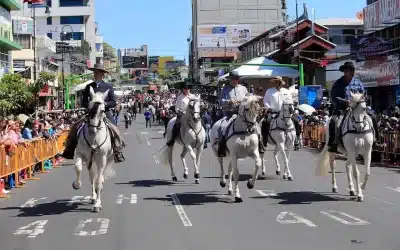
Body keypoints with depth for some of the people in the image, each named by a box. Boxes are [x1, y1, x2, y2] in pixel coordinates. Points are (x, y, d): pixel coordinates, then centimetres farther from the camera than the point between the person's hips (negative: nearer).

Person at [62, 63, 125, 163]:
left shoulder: (108, 87, 5)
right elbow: (83, 102, 12)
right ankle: (70, 150, -3)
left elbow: (114, 103, 3)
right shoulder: (89, 87, 11)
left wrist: (104, 104, -15)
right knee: (75, 127, -14)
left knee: (114, 130, -22)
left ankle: (118, 152, -6)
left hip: (105, 114, -2)